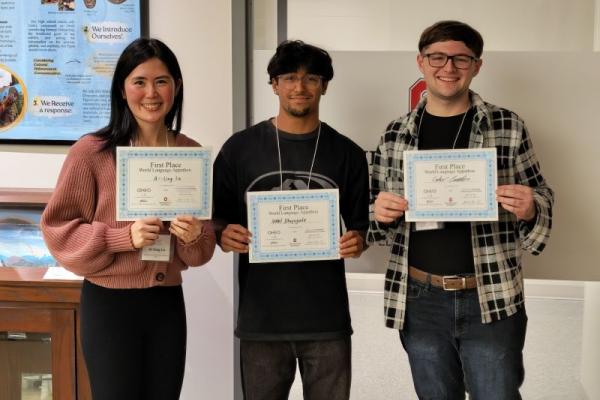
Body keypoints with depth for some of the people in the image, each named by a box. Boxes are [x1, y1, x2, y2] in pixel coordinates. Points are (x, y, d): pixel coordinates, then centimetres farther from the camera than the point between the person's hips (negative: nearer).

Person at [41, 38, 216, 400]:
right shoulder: (92, 151, -9)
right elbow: (58, 228, -8)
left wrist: (195, 237, -13)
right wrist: (125, 238, -21)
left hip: (167, 303, 4)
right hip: (109, 303, -4)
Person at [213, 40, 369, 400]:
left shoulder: (347, 153, 5)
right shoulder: (240, 148, 3)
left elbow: (361, 224, 11)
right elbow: (216, 218, 8)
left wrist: (358, 242, -11)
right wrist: (224, 235, -14)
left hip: (327, 318, 1)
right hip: (261, 318, 0)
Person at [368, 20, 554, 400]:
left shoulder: (509, 127, -1)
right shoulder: (395, 135, 4)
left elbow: (542, 202, 6)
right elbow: (378, 219, 12)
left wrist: (529, 210, -17)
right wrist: (381, 214, -11)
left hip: (493, 300, -2)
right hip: (420, 301, 2)